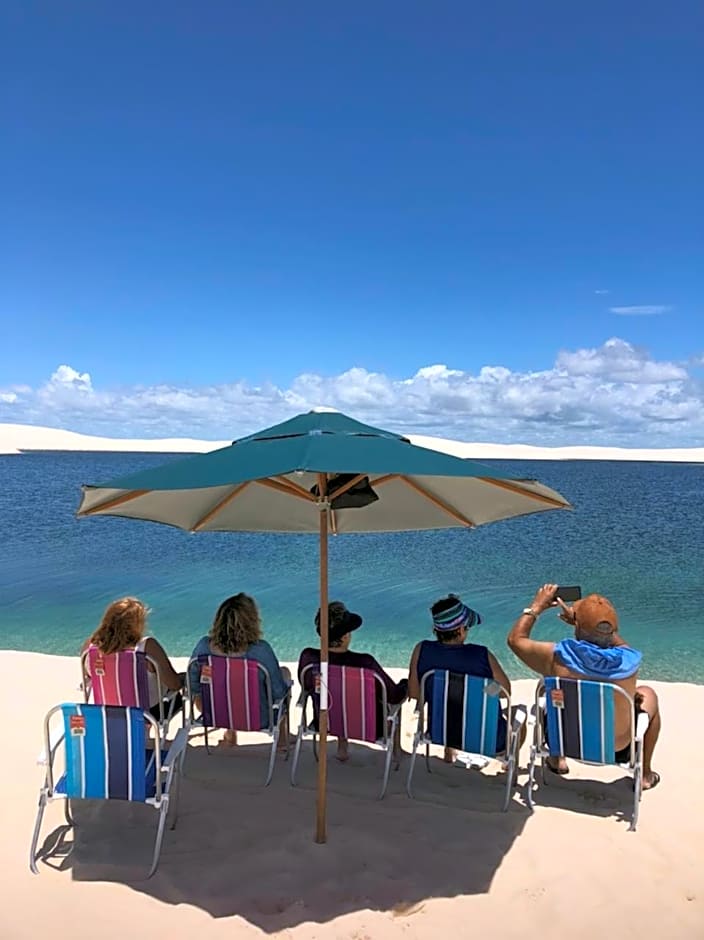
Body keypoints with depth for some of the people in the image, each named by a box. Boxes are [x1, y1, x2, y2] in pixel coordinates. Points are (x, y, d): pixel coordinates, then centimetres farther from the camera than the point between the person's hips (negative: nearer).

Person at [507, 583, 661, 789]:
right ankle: (645, 774, 33)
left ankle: (558, 759, 37)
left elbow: (515, 639, -8)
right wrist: (581, 619, 2)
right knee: (647, 694, 26)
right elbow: (619, 643, 1)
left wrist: (536, 606, 2)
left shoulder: (558, 657, -28)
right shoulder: (628, 662, -26)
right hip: (615, 749, 0)